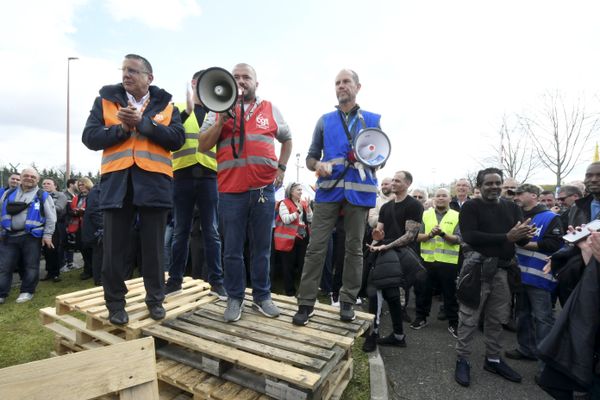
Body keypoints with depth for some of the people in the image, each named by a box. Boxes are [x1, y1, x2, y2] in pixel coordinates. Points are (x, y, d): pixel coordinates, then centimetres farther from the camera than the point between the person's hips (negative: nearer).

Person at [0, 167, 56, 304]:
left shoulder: (43, 196, 2)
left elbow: (50, 217, -1)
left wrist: (47, 235, -7)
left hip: (31, 236, -3)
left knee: (31, 266, 4)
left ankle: (27, 291, 16)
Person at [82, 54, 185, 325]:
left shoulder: (165, 105, 10)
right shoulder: (105, 101, 12)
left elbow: (177, 139, -6)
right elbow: (90, 137, 4)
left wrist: (142, 122, -12)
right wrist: (122, 129, -10)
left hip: (154, 181, -1)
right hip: (116, 181, 1)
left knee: (153, 246, 7)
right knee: (115, 247, 6)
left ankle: (155, 299, 21)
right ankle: (115, 303, 21)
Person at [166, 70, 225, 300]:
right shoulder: (178, 108, 12)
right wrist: (187, 111, -15)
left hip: (209, 177, 1)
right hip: (183, 176, 0)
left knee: (211, 232, 2)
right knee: (180, 231, 6)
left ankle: (216, 281, 10)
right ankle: (175, 280, 18)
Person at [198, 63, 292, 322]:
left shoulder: (270, 110, 12)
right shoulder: (219, 110, 9)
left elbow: (287, 139, 24)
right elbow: (202, 146, 2)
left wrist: (281, 168, 12)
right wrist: (221, 119, -8)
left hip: (264, 189, 1)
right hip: (231, 191, 0)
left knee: (261, 248, 9)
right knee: (232, 249, 5)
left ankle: (262, 296, 24)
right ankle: (234, 298, 21)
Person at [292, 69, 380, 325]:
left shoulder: (373, 120, 12)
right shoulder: (324, 121, 15)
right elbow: (310, 157, 12)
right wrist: (318, 165, -11)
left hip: (359, 190, 0)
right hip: (328, 189, 0)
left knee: (354, 247, 6)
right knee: (316, 246, -4)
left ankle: (347, 301, 19)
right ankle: (306, 303, 5)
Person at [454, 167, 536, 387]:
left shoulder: (512, 207, 12)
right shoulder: (470, 207, -3)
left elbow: (521, 240, 6)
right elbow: (469, 236, -17)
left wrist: (526, 235, -18)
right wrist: (506, 237, -21)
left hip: (504, 269, 5)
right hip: (478, 267, -5)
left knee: (497, 318, 15)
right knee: (469, 318, 0)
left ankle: (493, 359, 31)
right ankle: (462, 360, 13)